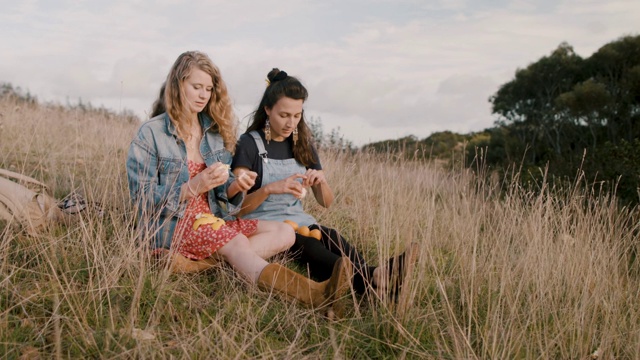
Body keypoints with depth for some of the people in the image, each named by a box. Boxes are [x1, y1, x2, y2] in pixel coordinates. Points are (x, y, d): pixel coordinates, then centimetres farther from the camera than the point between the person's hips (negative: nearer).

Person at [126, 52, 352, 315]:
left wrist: (235, 187, -12)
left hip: (213, 220, 6)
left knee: (284, 233, -13)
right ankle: (312, 294, -53)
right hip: (169, 225, -6)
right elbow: (143, 198, -9)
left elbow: (221, 195, 13)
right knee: (236, 243, -34)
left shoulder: (216, 132, 12)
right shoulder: (151, 133, -3)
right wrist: (193, 187, -23)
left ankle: (199, 263, -33)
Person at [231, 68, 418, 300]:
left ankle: (376, 279, -57)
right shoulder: (249, 144, -3)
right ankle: (372, 280, -60)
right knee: (307, 246, -36)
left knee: (331, 238, -30)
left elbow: (326, 202, 13)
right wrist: (269, 188, -27)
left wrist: (320, 181, -10)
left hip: (297, 220, 5)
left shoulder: (302, 145, 13)